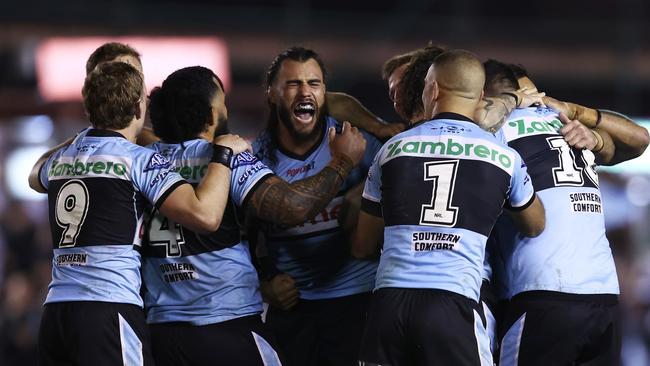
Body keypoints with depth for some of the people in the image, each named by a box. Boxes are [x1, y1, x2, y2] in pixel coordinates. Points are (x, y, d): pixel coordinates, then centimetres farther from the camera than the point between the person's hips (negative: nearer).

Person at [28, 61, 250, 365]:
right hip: (109, 309, -7)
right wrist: (223, 153, -3)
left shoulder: (61, 158, 15)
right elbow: (205, 215, -16)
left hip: (54, 311, 7)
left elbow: (36, 179, 43)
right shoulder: (139, 160, -6)